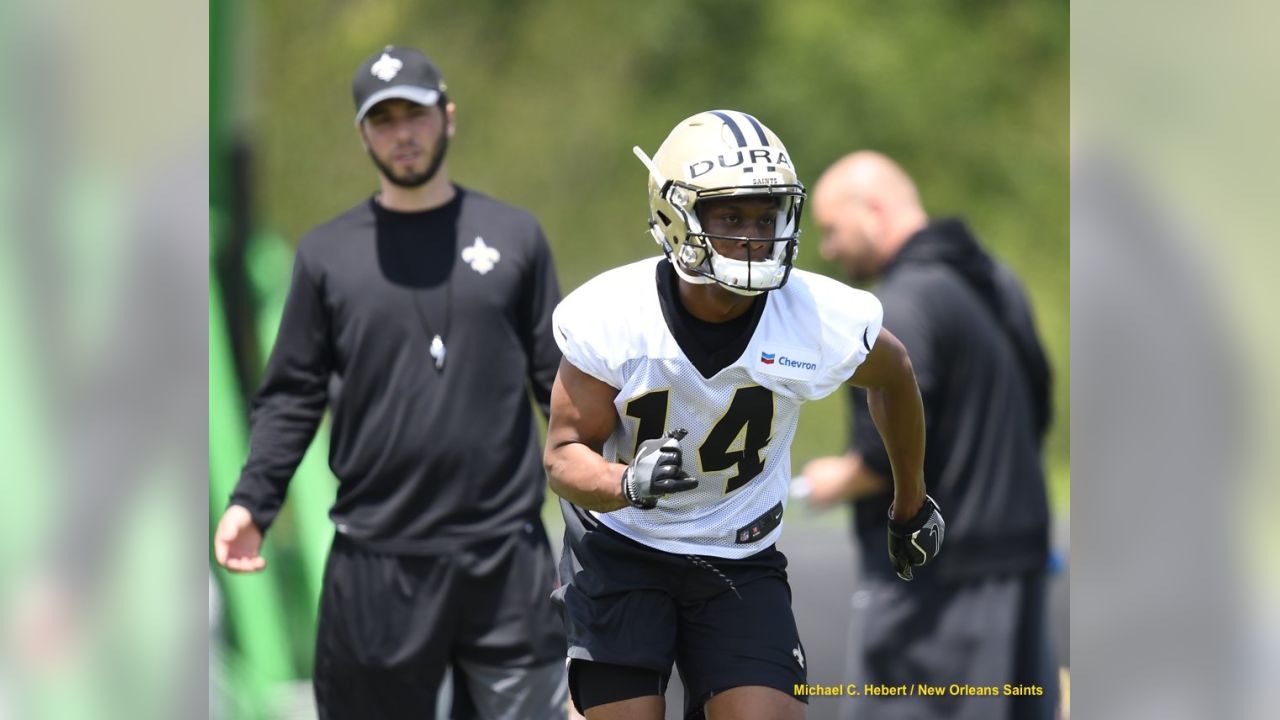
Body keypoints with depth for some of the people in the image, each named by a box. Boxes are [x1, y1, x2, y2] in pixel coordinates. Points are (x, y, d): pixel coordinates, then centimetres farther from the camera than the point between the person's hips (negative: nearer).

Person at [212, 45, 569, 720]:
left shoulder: (513, 235, 7)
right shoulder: (327, 252, 6)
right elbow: (293, 396, 7)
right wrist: (250, 502, -6)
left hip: (506, 557, 0)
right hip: (375, 562, 0)